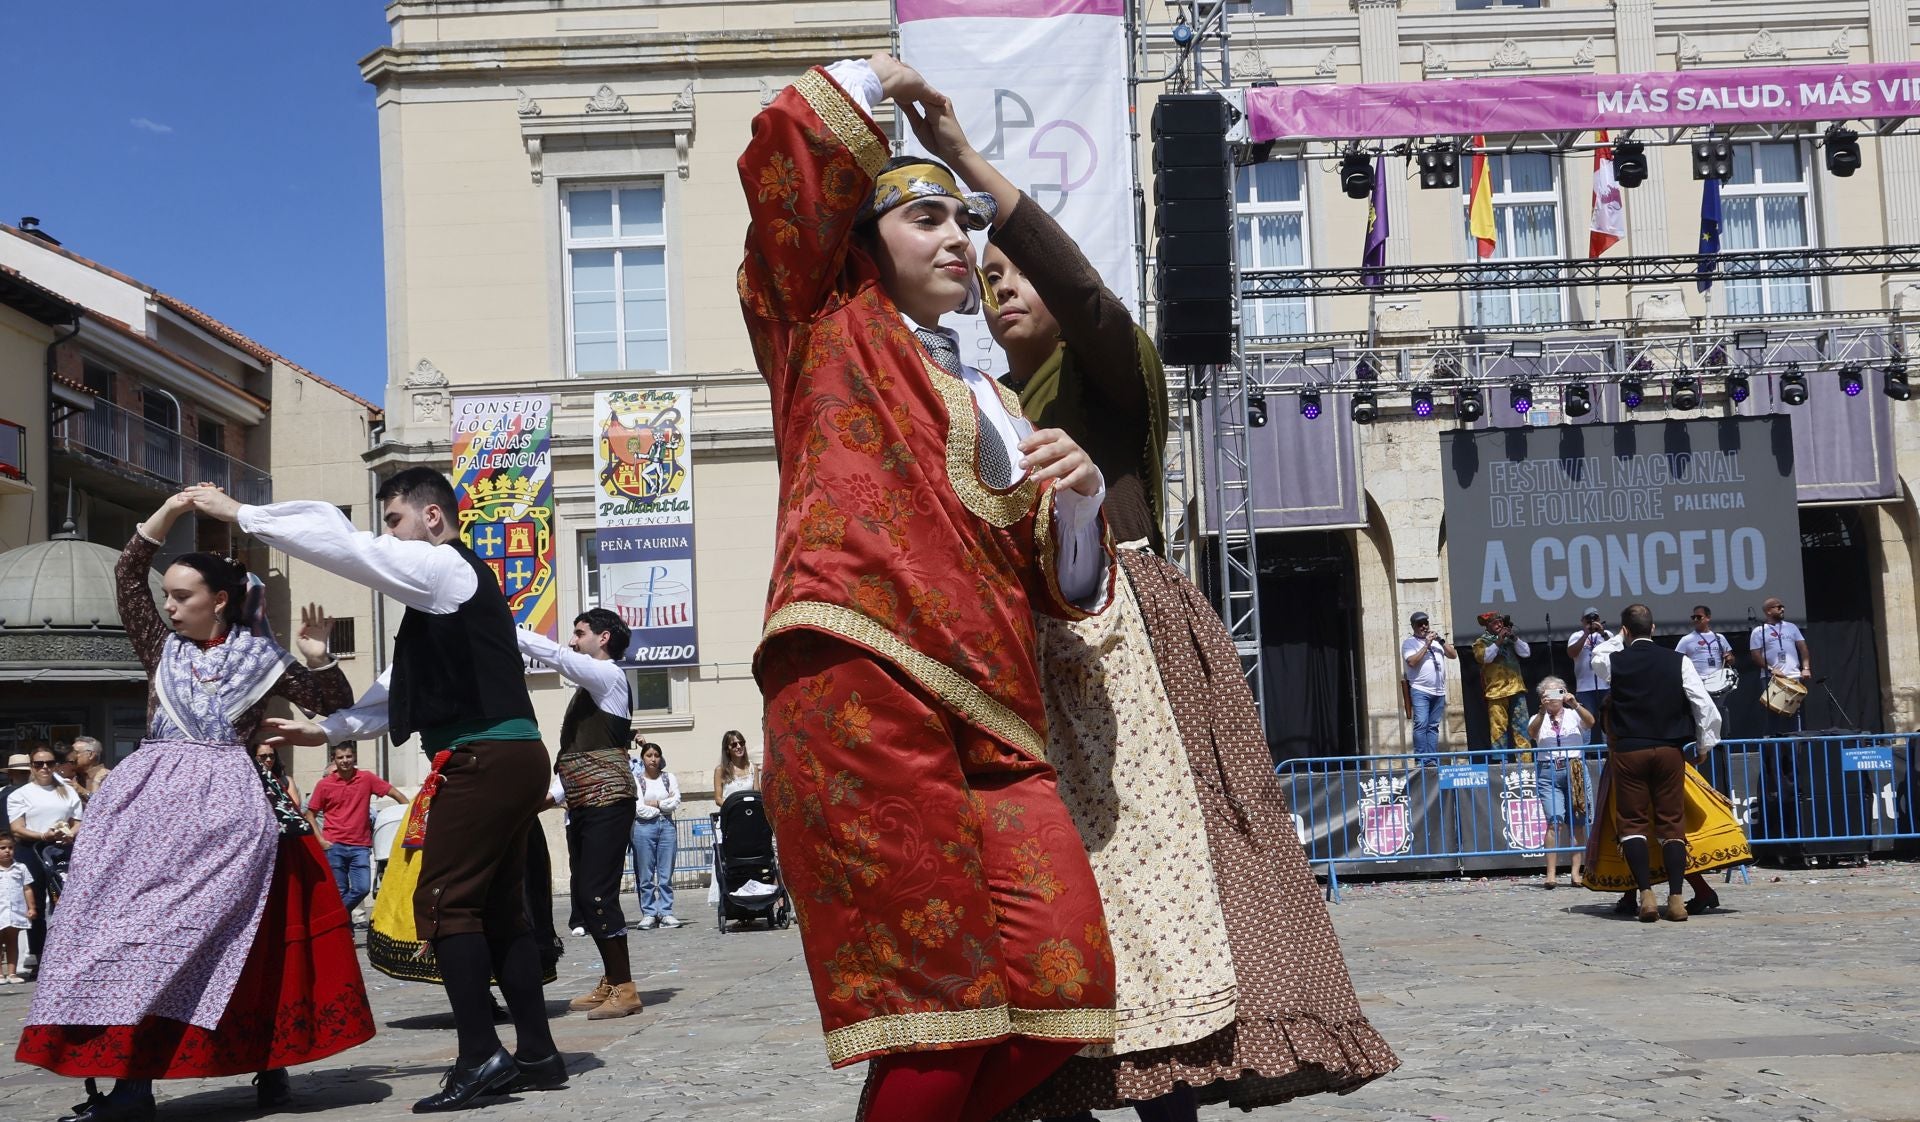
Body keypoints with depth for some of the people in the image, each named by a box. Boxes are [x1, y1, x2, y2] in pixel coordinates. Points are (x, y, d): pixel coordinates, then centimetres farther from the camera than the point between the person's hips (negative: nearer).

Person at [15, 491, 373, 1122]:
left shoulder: (260, 659, 7)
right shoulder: (164, 648, 15)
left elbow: (335, 705, 8)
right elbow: (127, 577, 13)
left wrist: (317, 658, -8)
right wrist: (168, 513, 6)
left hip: (227, 805, -3)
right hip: (151, 795, 3)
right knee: (126, 916, -8)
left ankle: (268, 1062, 1)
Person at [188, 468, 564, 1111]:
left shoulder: (442, 567, -5)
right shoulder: (447, 584, 24)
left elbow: (340, 543, -11)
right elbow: (406, 690, 27)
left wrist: (239, 515, -3)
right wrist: (326, 730, 23)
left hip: (485, 759, -10)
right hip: (510, 760, 10)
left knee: (441, 902, -7)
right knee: (499, 907, 11)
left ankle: (481, 1057, -8)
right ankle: (536, 1055, 13)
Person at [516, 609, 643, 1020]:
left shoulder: (608, 674, -5)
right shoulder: (588, 685, 21)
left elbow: (553, 654, -18)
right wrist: (555, 796, 17)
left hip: (606, 802, -10)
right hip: (583, 805, 10)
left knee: (597, 894, -12)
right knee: (586, 895, 10)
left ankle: (624, 990, -7)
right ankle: (611, 983, 18)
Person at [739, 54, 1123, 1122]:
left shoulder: (990, 403, 30)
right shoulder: (829, 330, 17)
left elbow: (1062, 583, 25)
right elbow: (786, 154, 3)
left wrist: (1079, 495, 5)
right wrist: (875, 81, 19)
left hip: (990, 711, 6)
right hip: (861, 678, -6)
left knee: (1061, 986, -7)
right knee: (932, 1006, -10)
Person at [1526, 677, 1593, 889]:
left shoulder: (1574, 715, 13)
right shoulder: (1539, 719, 12)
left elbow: (1590, 722, -8)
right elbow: (1531, 733, -10)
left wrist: (1576, 704, -22)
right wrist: (1543, 711, -23)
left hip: (1575, 771, 1)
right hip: (1549, 773, -1)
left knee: (1578, 823, -1)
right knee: (1555, 820, -12)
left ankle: (1576, 871, 2)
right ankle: (1551, 872, -15)